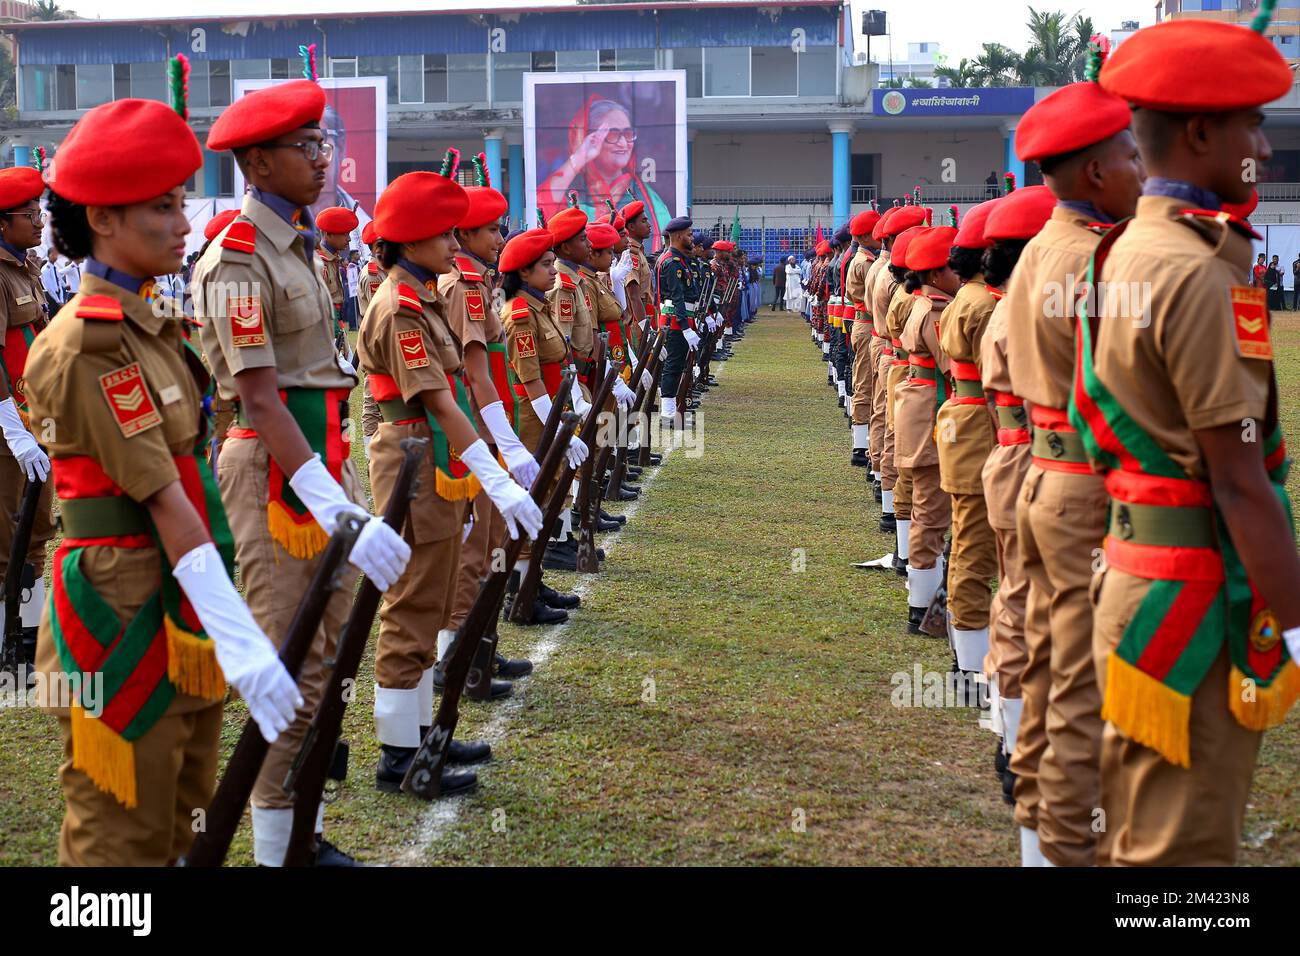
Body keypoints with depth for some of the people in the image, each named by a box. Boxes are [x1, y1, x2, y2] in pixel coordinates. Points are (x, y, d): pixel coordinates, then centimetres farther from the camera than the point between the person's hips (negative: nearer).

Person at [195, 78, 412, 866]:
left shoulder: (299, 245, 14)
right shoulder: (239, 257, -15)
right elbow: (259, 398, -22)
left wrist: (349, 491, 16)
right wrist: (337, 507, -28)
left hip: (322, 454, 9)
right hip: (274, 468, -9)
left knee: (331, 653, 14)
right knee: (294, 667, -3)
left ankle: (306, 830, 26)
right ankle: (277, 846, 10)